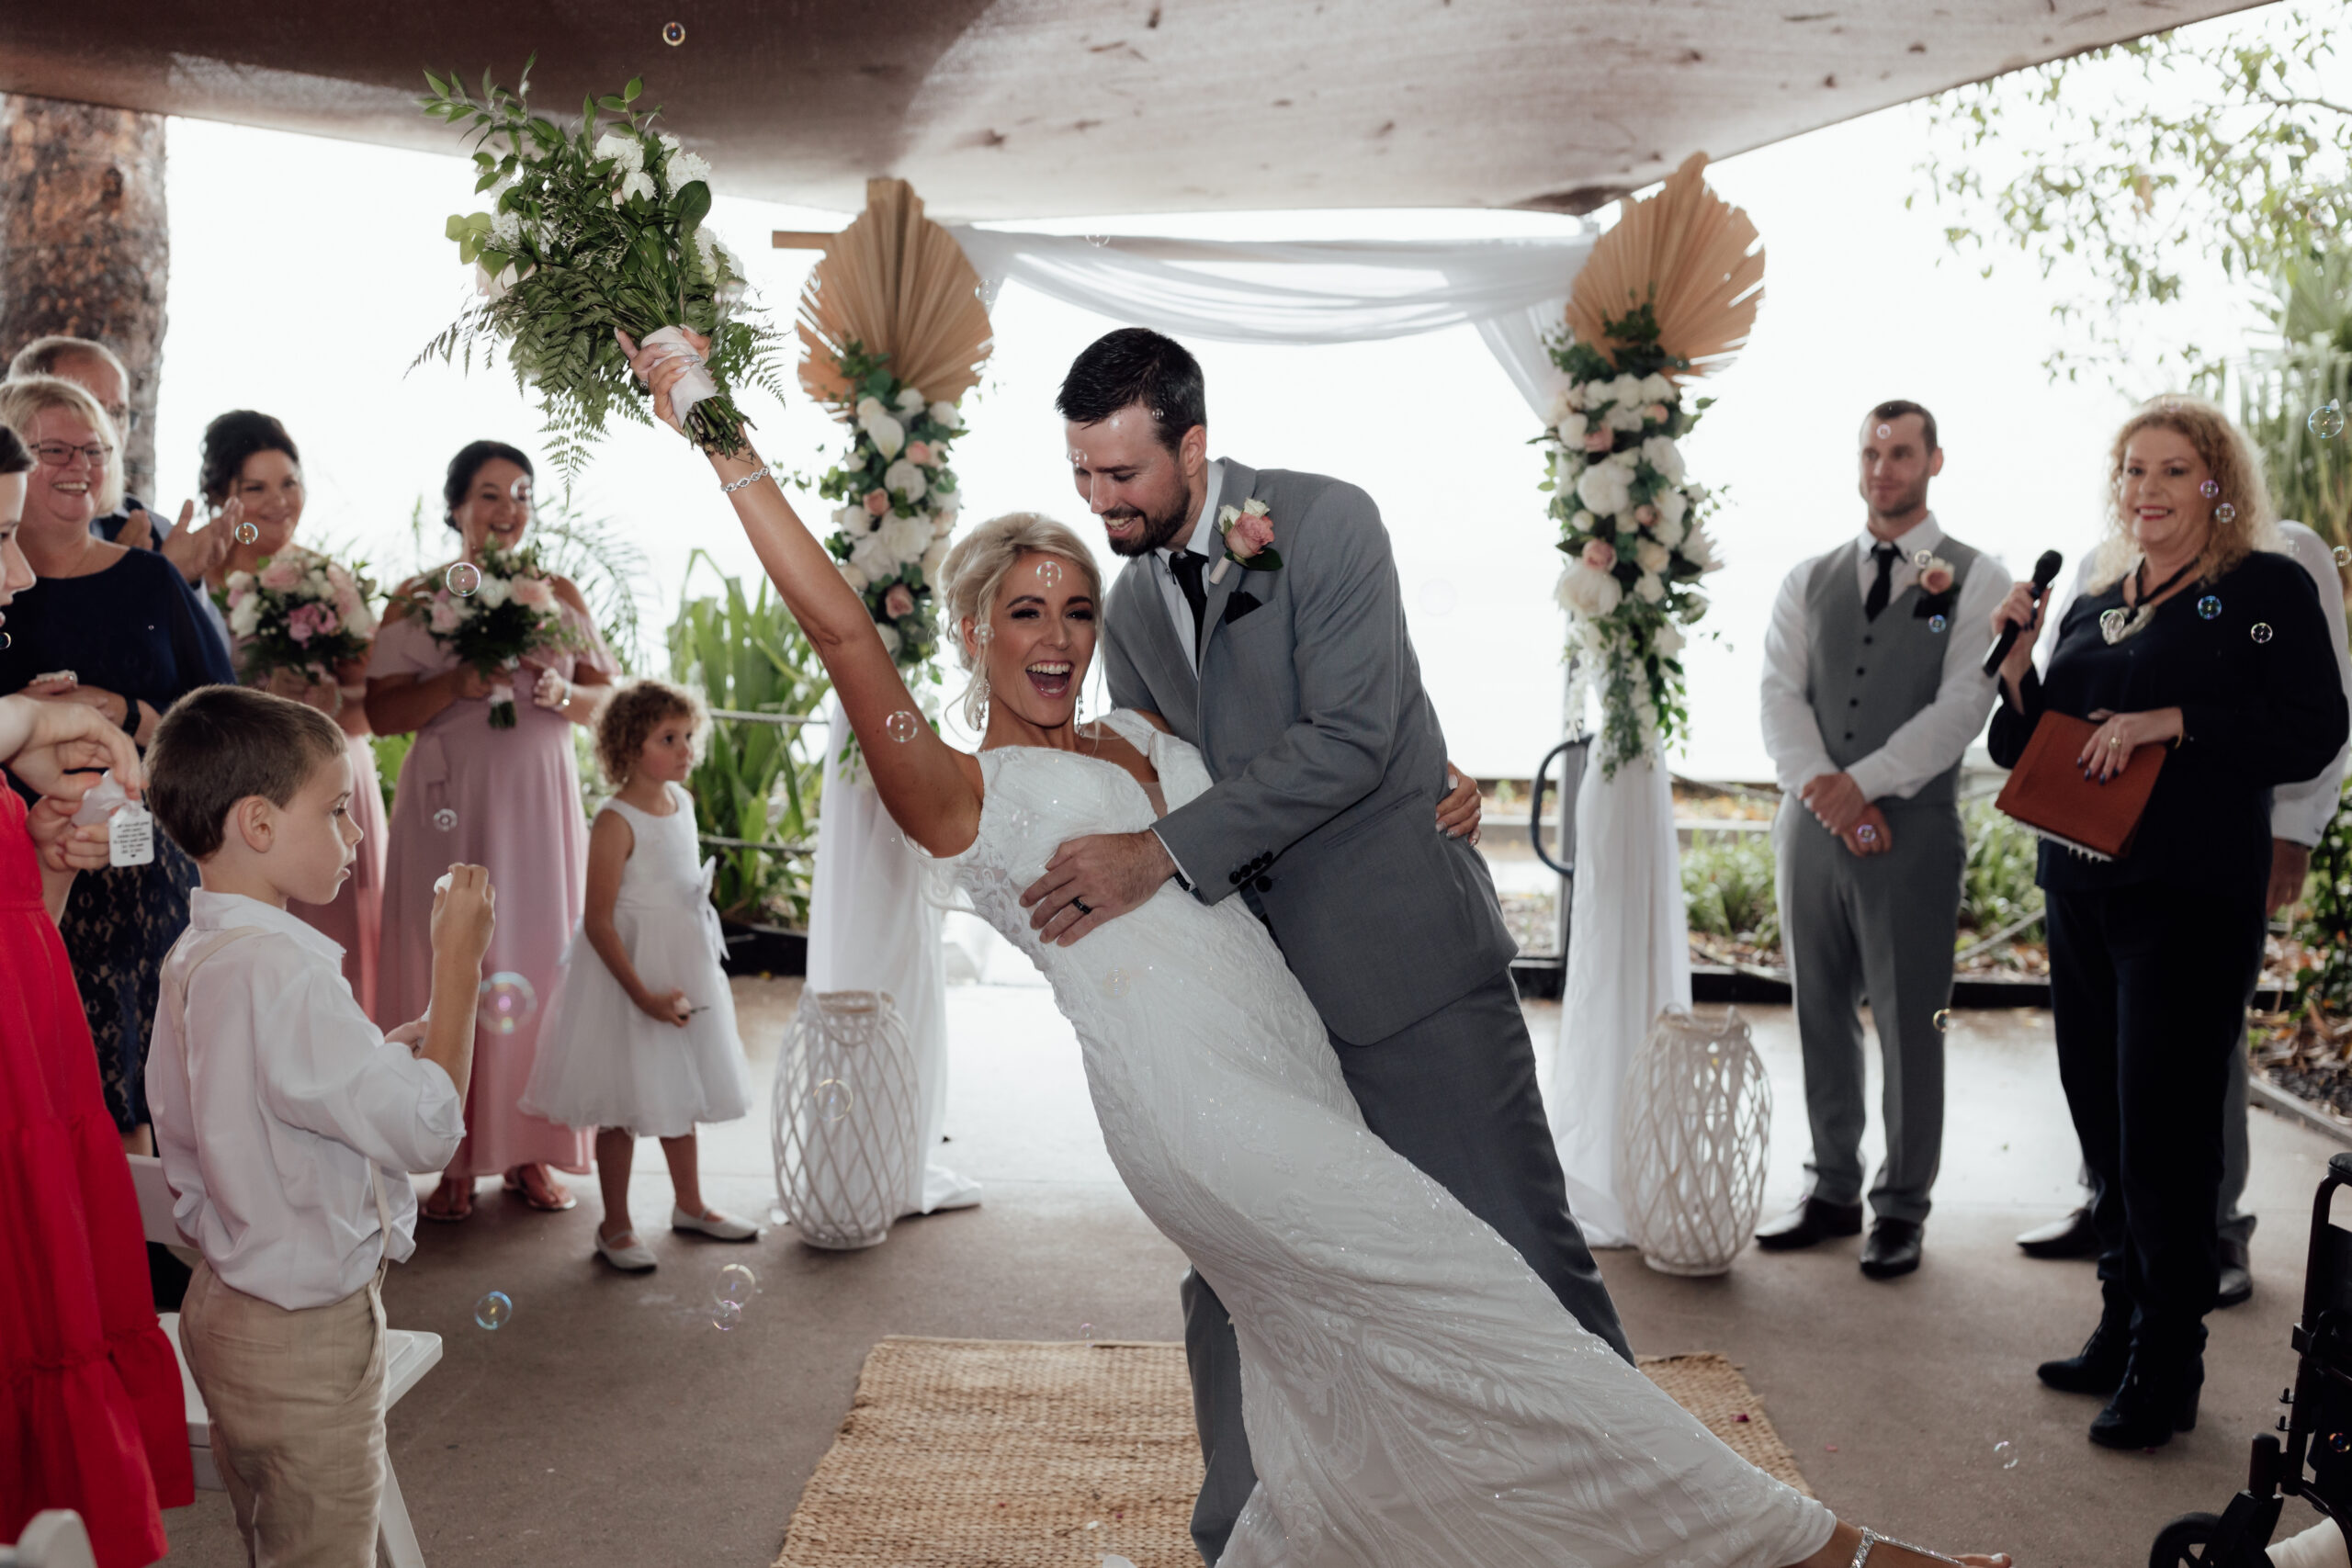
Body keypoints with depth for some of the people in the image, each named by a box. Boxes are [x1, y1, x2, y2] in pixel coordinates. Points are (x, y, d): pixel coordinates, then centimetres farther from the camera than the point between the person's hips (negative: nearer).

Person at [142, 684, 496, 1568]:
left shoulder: (193, 958, 5)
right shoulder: (279, 971, -27)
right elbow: (428, 1128, -27)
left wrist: (388, 1051, 5)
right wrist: (456, 964, -19)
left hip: (229, 1303, 10)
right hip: (306, 1337, -10)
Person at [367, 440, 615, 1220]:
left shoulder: (560, 596, 10)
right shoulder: (416, 599, 4)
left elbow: (606, 698, 12)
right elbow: (381, 713, 0)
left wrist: (559, 692, -9)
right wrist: (459, 685, -15)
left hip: (539, 802, 2)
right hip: (448, 805, -2)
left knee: (538, 959, 2)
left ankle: (529, 1151, 12)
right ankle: (454, 1157, 6)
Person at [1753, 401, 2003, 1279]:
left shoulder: (1975, 581, 2)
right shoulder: (1809, 582, 13)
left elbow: (1962, 706, -8)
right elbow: (1780, 695, 3)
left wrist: (1863, 783, -16)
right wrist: (1821, 790, -13)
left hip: (1913, 830, -4)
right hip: (1813, 823, 4)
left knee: (1910, 1024, 2)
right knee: (1822, 1014, 10)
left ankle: (1903, 1208, 14)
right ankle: (1834, 1190, 23)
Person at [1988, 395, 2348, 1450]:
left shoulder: (2267, 589, -2)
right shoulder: (2091, 607, 16)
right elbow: (2024, 751, 16)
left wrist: (2171, 722, -19)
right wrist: (2015, 664, 0)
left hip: (2193, 901, -6)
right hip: (2081, 896, 6)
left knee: (2163, 1134, -3)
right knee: (2102, 1128, 11)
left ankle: (2165, 1370, 8)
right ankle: (2121, 1331, 25)